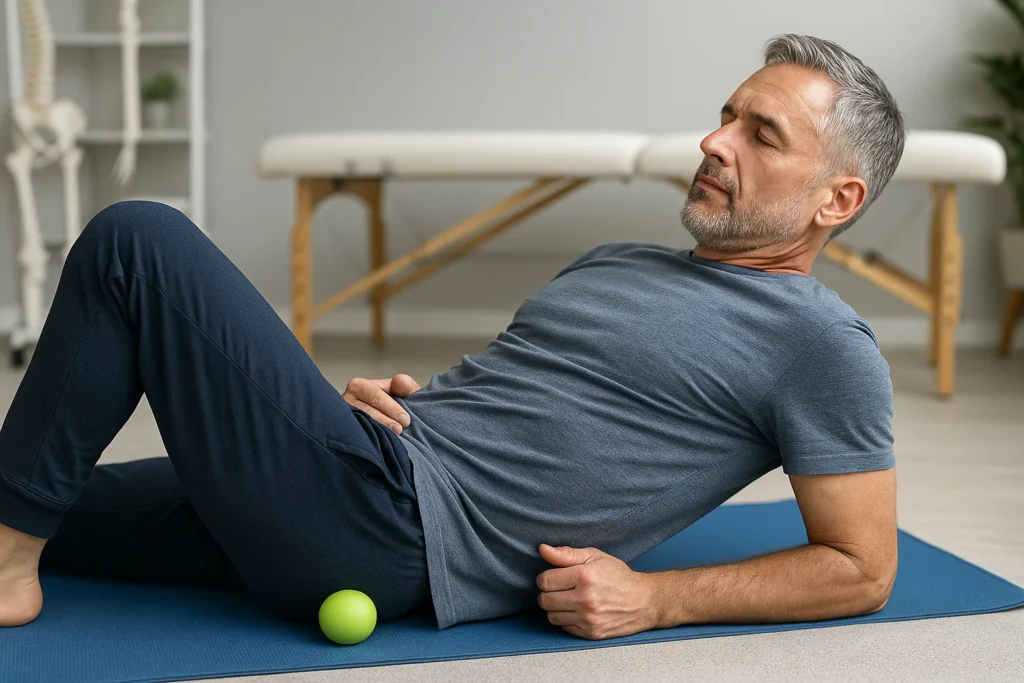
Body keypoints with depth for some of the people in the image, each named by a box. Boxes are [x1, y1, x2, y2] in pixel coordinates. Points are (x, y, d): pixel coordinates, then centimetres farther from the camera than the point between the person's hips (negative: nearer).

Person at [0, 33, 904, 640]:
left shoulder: (822, 344, -2)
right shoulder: (619, 260, 22)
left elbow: (862, 569, -3)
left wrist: (654, 598, -10)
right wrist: (391, 394, 6)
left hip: (392, 529, -8)